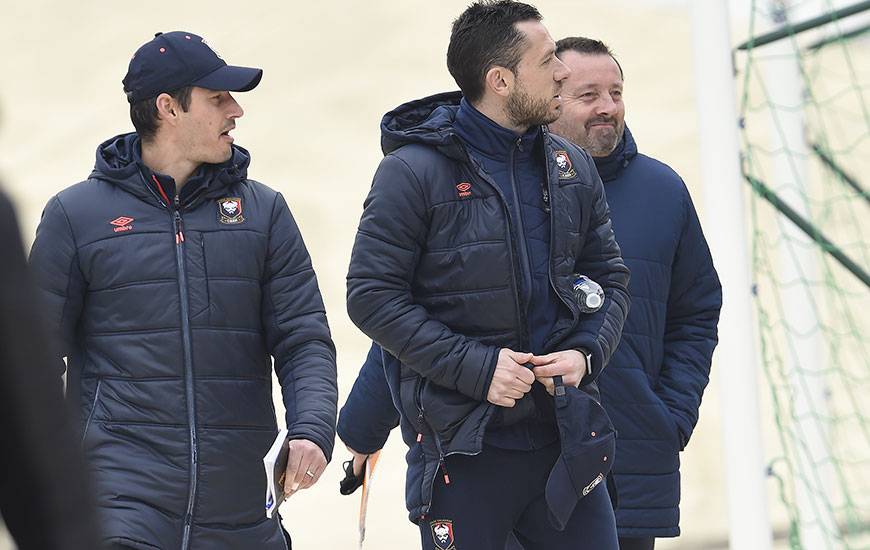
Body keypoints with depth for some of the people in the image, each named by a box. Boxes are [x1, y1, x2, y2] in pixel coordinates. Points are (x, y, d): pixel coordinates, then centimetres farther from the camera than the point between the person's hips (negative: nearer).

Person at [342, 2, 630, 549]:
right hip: (461, 449, -5)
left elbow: (610, 278, 16)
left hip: (565, 439, 5)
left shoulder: (572, 168, 10)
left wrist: (585, 353, -4)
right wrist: (477, 368, -18)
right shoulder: (413, 172, -8)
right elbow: (372, 297, -11)